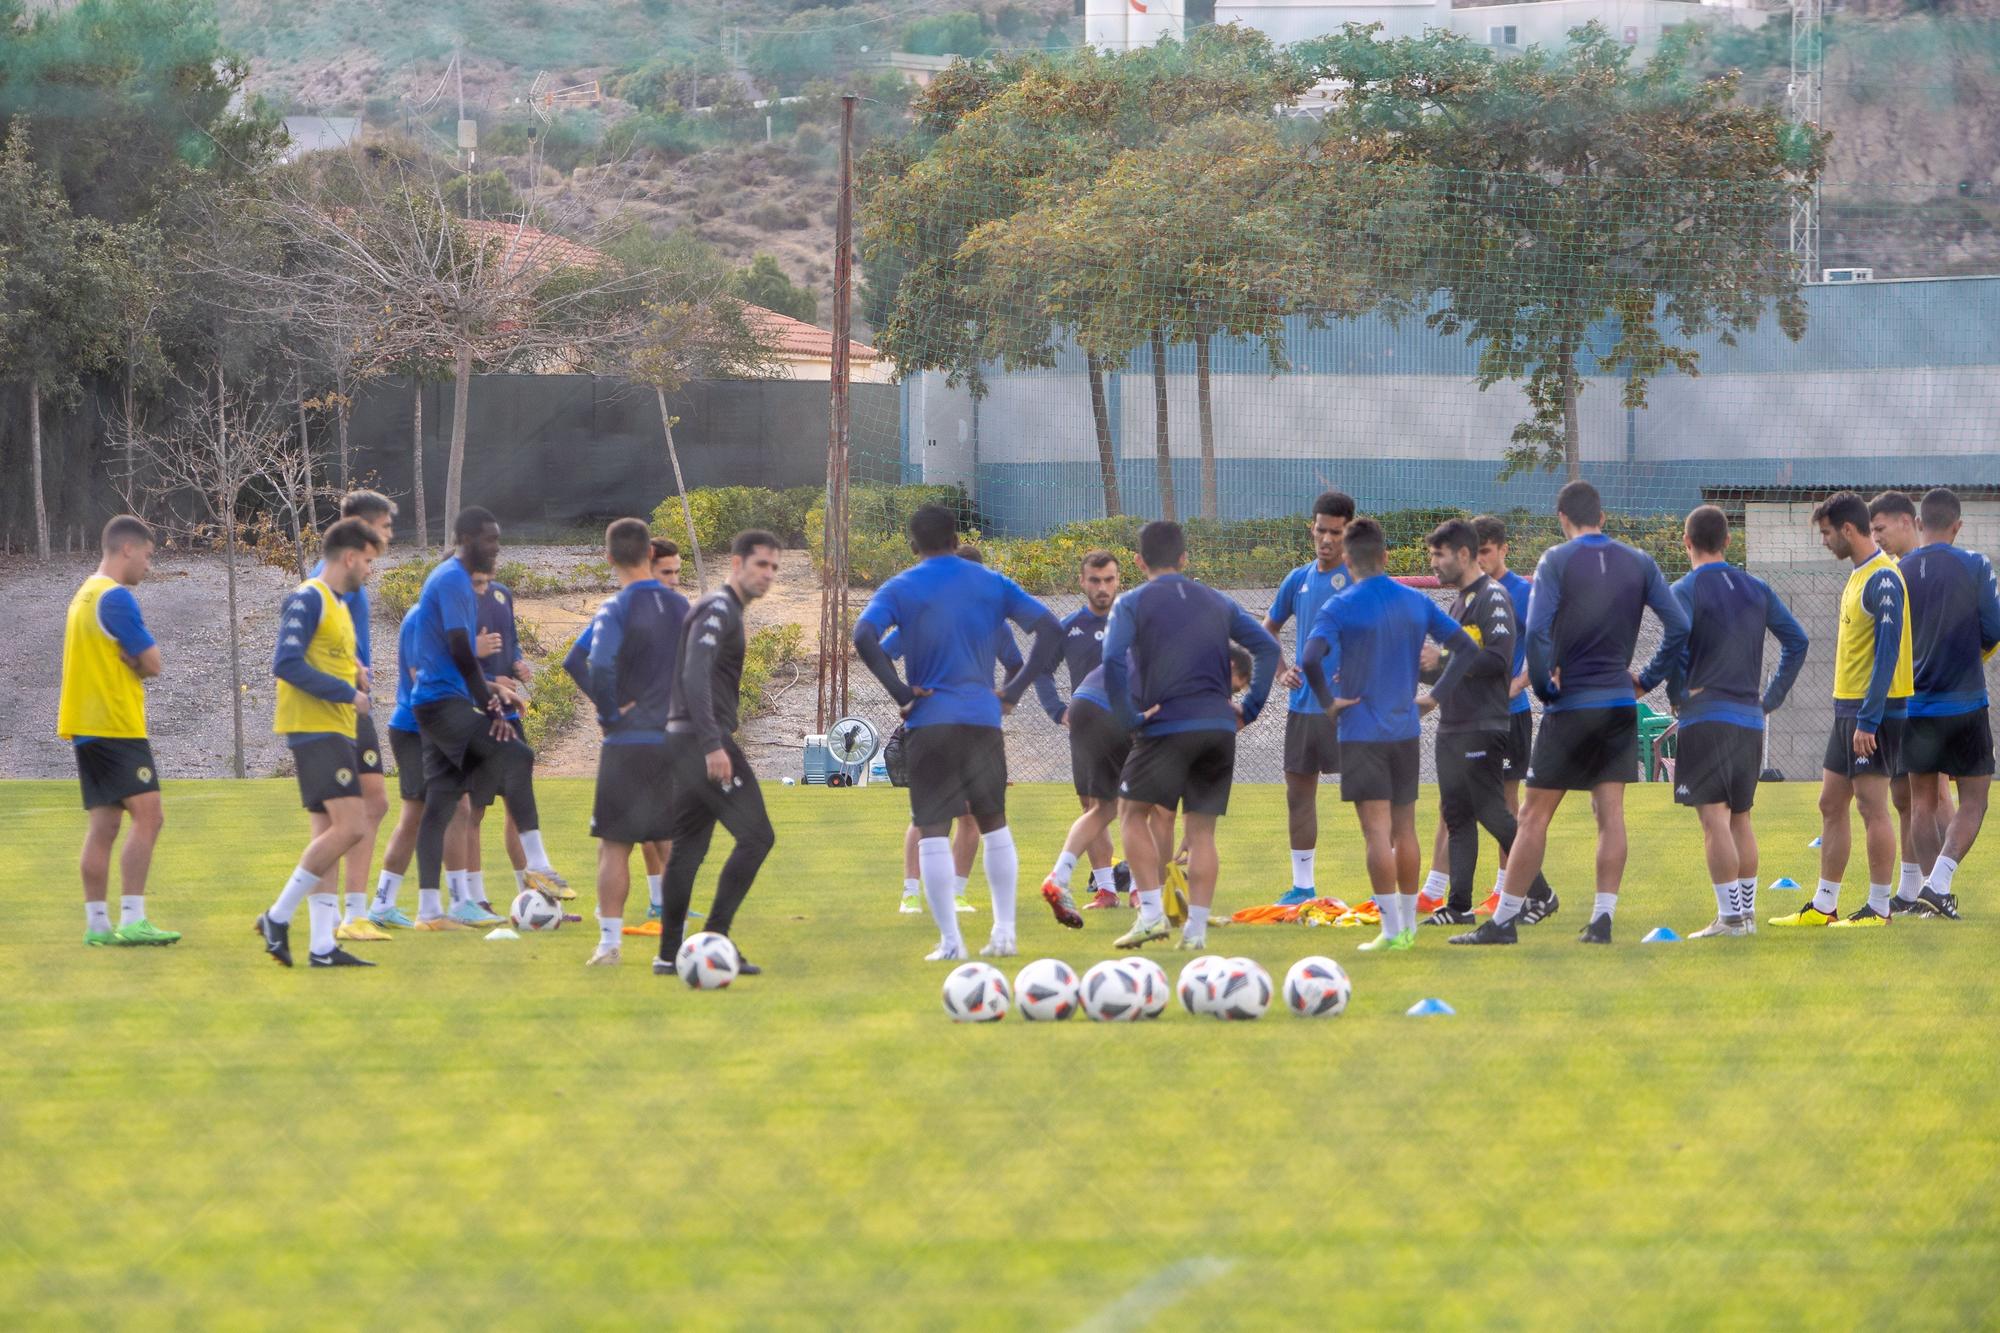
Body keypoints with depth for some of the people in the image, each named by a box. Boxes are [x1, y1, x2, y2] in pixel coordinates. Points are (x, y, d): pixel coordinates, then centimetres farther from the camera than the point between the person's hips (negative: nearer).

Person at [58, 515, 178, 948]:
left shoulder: (85, 595, 17)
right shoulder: (115, 597, -14)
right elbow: (152, 662, -13)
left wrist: (131, 662, 1)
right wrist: (140, 662, 7)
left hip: (85, 728, 10)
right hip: (116, 726, -10)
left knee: (103, 824, 8)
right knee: (147, 815, -12)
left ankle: (97, 923, 7)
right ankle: (132, 920, -18)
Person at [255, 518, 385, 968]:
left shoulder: (337, 604, 20)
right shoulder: (309, 599, -10)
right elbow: (286, 664, -19)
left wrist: (356, 673, 8)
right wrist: (347, 692, -15)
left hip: (335, 732, 10)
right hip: (315, 728, -10)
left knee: (327, 835, 6)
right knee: (351, 825, -17)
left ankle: (323, 944, 4)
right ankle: (278, 917, -12)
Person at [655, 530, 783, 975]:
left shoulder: (723, 610, 21)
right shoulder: (719, 609, -11)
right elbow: (695, 676, -22)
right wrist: (713, 745, -27)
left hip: (686, 740, 10)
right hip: (705, 739, -10)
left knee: (688, 847, 10)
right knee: (755, 835, -10)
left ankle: (670, 953, 9)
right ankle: (716, 936, -11)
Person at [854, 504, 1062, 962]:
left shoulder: (901, 589, 1)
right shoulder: (991, 584, 9)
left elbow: (864, 636, -17)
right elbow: (1049, 629, 3)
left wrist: (900, 692, -10)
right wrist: (1014, 690, 4)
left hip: (929, 719, -3)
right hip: (984, 718, 3)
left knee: (932, 830, 1)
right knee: (994, 823, 17)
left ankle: (950, 941, -4)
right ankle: (1004, 932, 14)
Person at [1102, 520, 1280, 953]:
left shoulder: (1132, 604, 0)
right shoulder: (1216, 603, 14)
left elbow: (1113, 661, -15)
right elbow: (1268, 647, 9)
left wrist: (1128, 718, -9)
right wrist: (1249, 708, 11)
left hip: (1164, 726, -4)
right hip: (1219, 729, 4)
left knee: (1133, 815, 11)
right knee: (1202, 831, 9)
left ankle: (1152, 912, -3)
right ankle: (1196, 928, 3)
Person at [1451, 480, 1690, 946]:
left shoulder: (1557, 561, -7)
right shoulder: (1638, 563, 6)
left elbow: (1536, 631, -17)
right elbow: (1679, 627, 3)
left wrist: (1545, 686, -5)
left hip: (1570, 708, -4)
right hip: (1620, 706, 4)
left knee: (1534, 815, 0)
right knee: (1610, 812, 5)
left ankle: (1504, 921, 2)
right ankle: (1602, 919, 0)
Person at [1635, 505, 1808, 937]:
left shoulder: (1685, 591, -7)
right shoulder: (1756, 589, 11)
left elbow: (1673, 648, -19)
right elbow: (1796, 642, 13)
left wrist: (1661, 689, -2)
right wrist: (1772, 697, 18)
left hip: (1705, 717, -6)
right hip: (1750, 716, 6)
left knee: (1713, 817, -6)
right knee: (1740, 817, 15)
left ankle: (1730, 915, -12)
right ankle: (1747, 910, 16)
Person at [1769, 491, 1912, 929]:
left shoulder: (1883, 579, -16)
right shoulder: (1857, 576, 14)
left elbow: (1888, 651, -20)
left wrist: (1868, 720, -22)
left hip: (1873, 710, -10)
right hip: (1847, 707, 10)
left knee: (1872, 806, -5)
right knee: (1831, 805, 11)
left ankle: (1879, 907, 0)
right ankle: (1824, 906, 15)